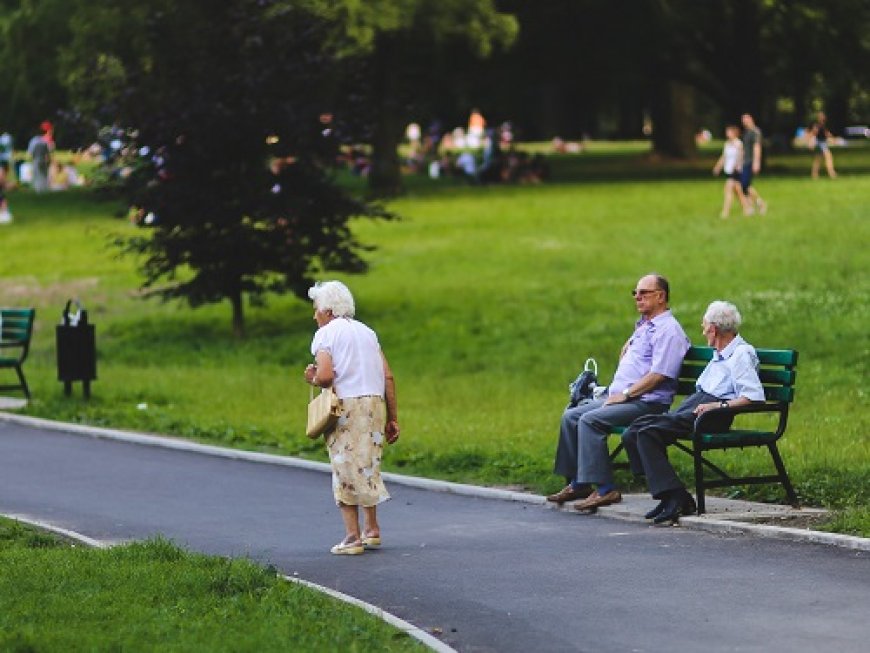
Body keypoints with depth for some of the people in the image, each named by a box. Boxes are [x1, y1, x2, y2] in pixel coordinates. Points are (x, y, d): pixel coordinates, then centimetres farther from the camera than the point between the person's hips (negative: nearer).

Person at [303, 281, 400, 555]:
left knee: (346, 469, 0)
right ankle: (371, 528, 20)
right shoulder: (367, 332, 17)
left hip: (346, 405, -5)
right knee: (368, 465, 18)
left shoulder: (325, 334, -1)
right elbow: (387, 377, 11)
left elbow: (325, 375, -17)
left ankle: (353, 537, -2)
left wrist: (313, 379, 6)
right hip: (375, 402, 6)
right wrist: (392, 418, 13)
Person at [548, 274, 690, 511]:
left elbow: (659, 375, -20)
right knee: (571, 416, 2)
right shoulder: (643, 325, 21)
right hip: (621, 397, 10)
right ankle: (577, 483, 2)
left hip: (647, 403, -10)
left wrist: (625, 394, -17)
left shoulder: (668, 330, -11)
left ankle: (605, 489, -28)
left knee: (590, 420, -27)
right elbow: (626, 349, 43)